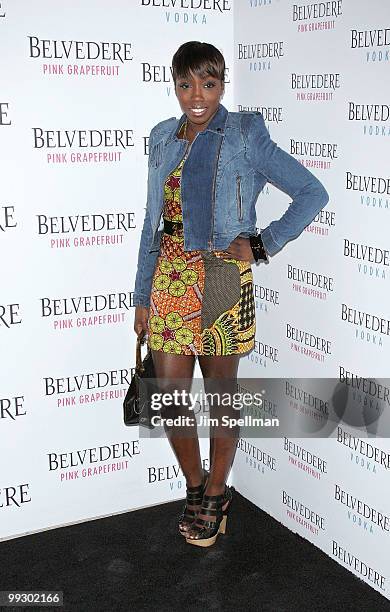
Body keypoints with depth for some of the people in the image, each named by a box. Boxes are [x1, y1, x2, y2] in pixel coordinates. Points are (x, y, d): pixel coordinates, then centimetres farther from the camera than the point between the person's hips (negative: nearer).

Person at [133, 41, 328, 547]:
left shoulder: (245, 137, -3)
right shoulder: (164, 139, 10)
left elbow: (313, 193, -4)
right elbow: (153, 222, 13)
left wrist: (262, 244, -10)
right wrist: (142, 296, 11)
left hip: (222, 281, -4)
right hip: (170, 277, 4)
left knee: (221, 394, 8)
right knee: (169, 397, 5)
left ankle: (216, 493, 28)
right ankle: (195, 486, 29)